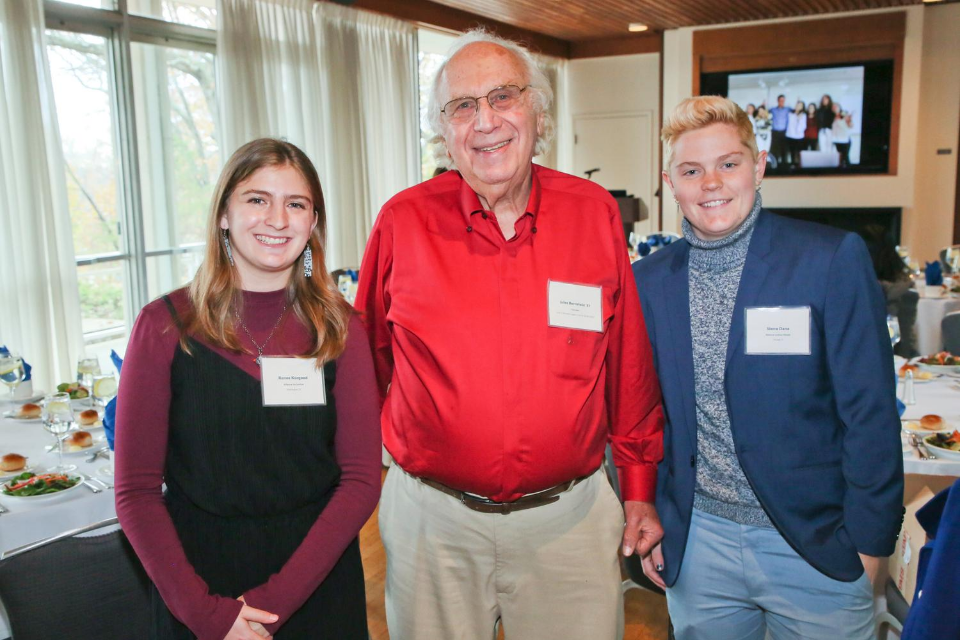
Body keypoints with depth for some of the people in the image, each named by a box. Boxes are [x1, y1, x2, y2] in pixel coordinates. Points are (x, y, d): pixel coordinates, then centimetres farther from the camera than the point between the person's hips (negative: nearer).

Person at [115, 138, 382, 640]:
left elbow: (362, 479, -8)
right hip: (194, 574, -1)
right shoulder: (166, 326, -8)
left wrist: (275, 599, -16)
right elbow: (136, 491, -7)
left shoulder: (339, 328, -5)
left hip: (318, 574, 1)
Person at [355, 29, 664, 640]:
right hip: (432, 520, 0)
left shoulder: (595, 212, -4)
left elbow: (629, 365, 2)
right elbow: (368, 358, 5)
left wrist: (640, 488, 6)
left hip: (570, 518, 1)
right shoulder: (404, 221, -6)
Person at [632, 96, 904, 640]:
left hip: (816, 545, -2)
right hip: (696, 542, 3)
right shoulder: (649, 281, 0)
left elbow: (870, 412, -8)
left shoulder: (834, 259, -10)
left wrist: (869, 543, -7)